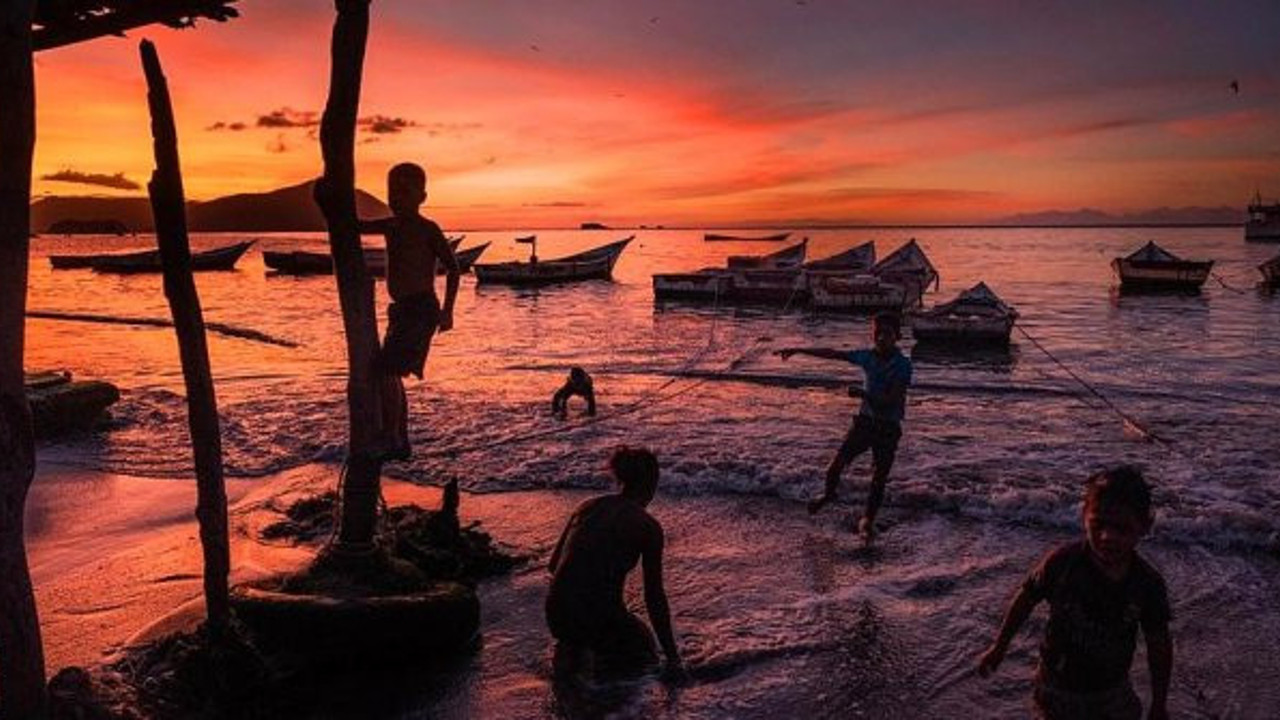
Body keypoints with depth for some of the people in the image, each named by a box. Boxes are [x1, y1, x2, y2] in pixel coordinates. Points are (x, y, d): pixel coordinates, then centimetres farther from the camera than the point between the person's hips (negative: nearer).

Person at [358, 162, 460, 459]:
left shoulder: (427, 229, -8)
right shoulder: (391, 226, 13)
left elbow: (452, 268, -8)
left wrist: (447, 310, -15)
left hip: (421, 310, -9)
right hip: (401, 311, 9)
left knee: (386, 372, -15)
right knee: (390, 375, 12)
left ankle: (392, 442, -10)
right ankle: (401, 443, 22)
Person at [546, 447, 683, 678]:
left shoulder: (588, 506, 8)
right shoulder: (648, 526, -6)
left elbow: (553, 565, 17)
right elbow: (654, 597, -2)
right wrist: (672, 657, 7)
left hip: (555, 617, 5)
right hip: (597, 621, -5)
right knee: (643, 645, 29)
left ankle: (573, 645, 13)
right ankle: (603, 658, -1)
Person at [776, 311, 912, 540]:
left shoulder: (902, 365, -15)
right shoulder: (867, 357, -2)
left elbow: (892, 400, -22)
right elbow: (832, 354, 4)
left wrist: (862, 393, -30)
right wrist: (797, 350, 4)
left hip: (888, 428, -3)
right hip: (864, 420, 4)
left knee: (879, 479, 3)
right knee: (835, 466, 1)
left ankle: (868, 521, 21)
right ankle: (828, 494, 32)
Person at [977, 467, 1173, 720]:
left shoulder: (1149, 584, -19)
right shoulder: (1062, 562, -24)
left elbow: (1159, 645, -5)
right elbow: (1027, 597, -8)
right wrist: (999, 647, 3)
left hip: (1112, 690, 2)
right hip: (1059, 688, -1)